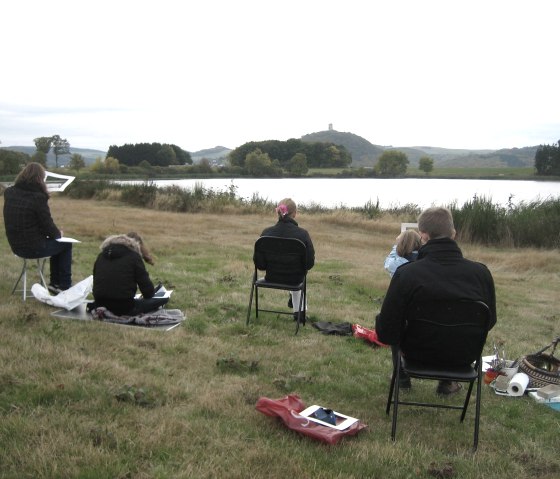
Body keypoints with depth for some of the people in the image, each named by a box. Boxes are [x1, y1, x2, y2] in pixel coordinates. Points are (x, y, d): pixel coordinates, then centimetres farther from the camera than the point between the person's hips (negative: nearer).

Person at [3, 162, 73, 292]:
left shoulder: (9, 193, 1)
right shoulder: (38, 197, -21)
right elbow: (48, 226, -16)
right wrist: (58, 233, 5)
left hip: (16, 246, 8)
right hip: (34, 248, -7)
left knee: (56, 243, 28)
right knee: (65, 244, 17)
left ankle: (55, 283, 33)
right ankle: (64, 286, 20)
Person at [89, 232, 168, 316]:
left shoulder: (102, 255, 14)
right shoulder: (134, 256, -4)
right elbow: (146, 286, -6)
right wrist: (151, 292, 17)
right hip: (124, 308, -6)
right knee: (164, 299, 7)